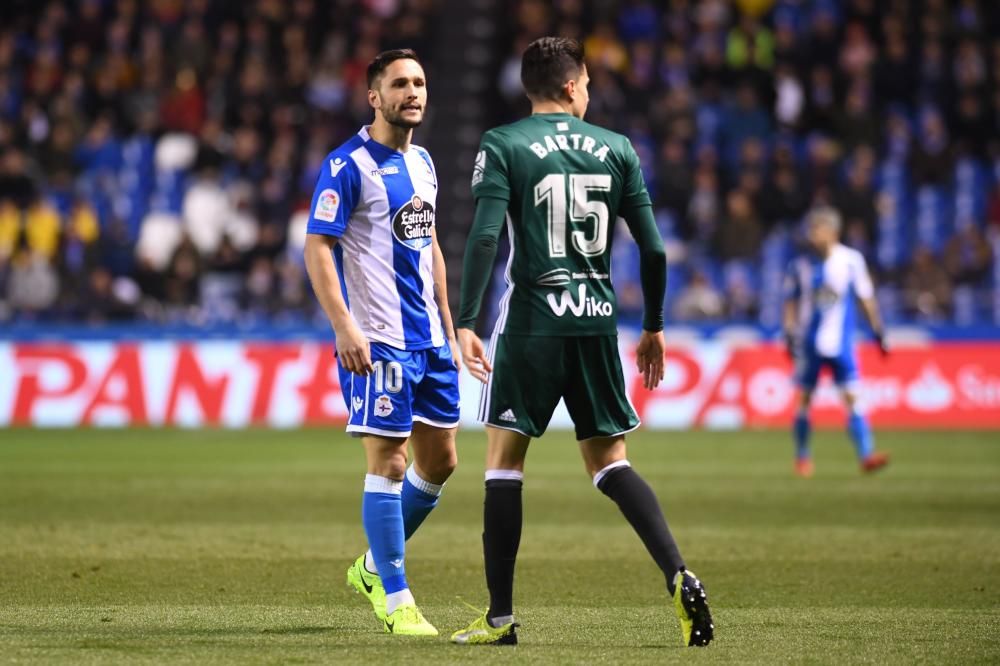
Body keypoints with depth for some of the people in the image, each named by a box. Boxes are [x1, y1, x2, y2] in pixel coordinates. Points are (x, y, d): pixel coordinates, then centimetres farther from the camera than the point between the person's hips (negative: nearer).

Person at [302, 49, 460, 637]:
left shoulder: (422, 162, 14)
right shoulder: (347, 166, -10)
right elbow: (317, 247, -13)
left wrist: (448, 329, 20)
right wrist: (344, 327, -22)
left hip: (429, 339, 8)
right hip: (378, 340, -8)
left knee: (440, 460, 11)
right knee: (389, 463, -7)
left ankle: (374, 566, 28)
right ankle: (396, 602, -1)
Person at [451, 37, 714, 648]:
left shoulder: (504, 146, -2)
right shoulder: (616, 149, 8)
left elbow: (486, 237, -13)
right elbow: (653, 247, 8)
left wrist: (466, 323, -13)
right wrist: (654, 328, 18)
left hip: (531, 320, -3)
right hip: (598, 320, 3)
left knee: (505, 459, 6)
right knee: (610, 462, 10)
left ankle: (501, 617, 4)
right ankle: (680, 577, -9)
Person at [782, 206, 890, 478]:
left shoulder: (851, 260, -1)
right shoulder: (801, 265, 1)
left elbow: (865, 297, 7)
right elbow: (791, 302, 10)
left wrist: (878, 333, 6)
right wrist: (789, 335, 2)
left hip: (840, 343, -1)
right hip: (809, 343, 1)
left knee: (852, 397, -13)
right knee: (804, 400, 7)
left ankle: (866, 455, -17)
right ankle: (802, 457, 24)